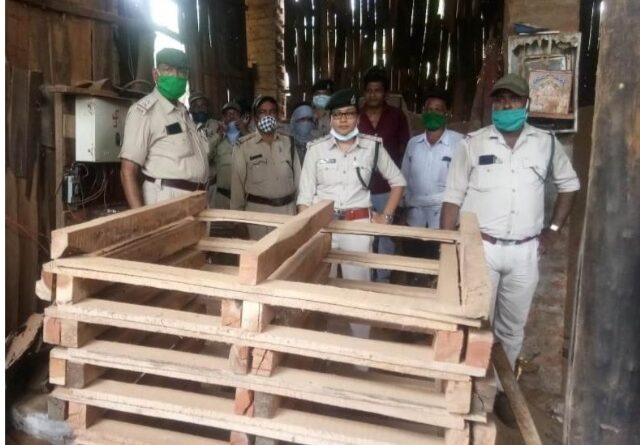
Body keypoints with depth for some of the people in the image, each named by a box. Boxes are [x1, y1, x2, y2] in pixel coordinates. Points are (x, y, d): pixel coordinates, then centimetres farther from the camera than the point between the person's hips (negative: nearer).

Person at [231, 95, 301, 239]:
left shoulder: (288, 143, 5)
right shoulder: (244, 146, -4)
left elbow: (297, 176, 8)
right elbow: (237, 182, 0)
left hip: (287, 208, 3)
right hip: (258, 209, -2)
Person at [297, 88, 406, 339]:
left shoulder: (373, 146, 0)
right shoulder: (316, 149, 0)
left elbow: (398, 182, 12)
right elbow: (305, 195, 1)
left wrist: (386, 216, 5)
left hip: (358, 225, 0)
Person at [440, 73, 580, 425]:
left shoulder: (547, 143, 5)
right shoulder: (473, 143, -1)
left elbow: (569, 184, 19)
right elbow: (453, 197, -2)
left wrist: (553, 229, 10)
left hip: (524, 252, 3)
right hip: (480, 248, -2)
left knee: (512, 328, 14)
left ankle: (501, 389, 31)